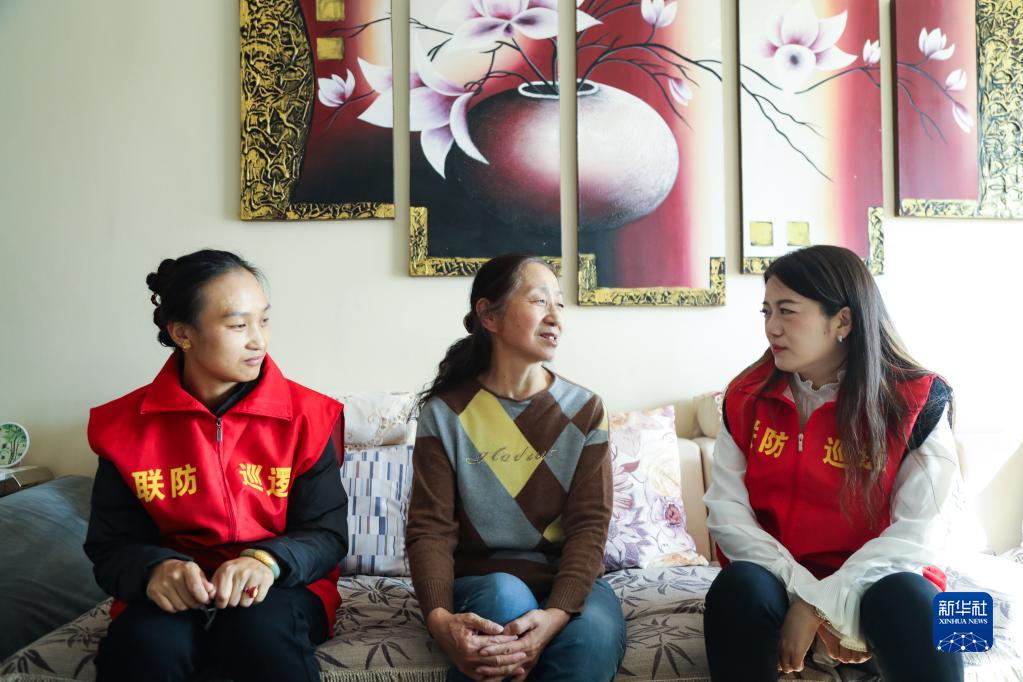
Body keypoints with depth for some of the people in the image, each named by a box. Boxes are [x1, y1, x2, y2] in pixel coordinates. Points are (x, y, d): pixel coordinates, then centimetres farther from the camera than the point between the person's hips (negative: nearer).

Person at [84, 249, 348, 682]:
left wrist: (268, 560, -27)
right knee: (144, 644, -32)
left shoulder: (307, 417, -6)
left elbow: (328, 535, -5)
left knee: (262, 631, -35)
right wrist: (156, 568, -23)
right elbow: (110, 548, 1)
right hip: (171, 595, 1)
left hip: (281, 587, -1)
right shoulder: (127, 424, -1)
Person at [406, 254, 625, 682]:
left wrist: (557, 613, -27)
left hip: (567, 580, 1)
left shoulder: (584, 410, 2)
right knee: (505, 596, -34)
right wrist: (439, 617, -31)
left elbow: (589, 524, -7)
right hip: (479, 581, 0)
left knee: (594, 636, -32)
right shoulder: (444, 413, -2)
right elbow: (430, 528, -9)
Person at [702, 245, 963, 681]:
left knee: (906, 597, -35)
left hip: (872, 581, -2)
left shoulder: (917, 401, -8)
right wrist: (803, 593, -19)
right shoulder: (745, 397, 0)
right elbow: (726, 510, -7)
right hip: (777, 578, 3)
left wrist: (822, 603, -23)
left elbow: (914, 532, -13)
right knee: (739, 587, -31)